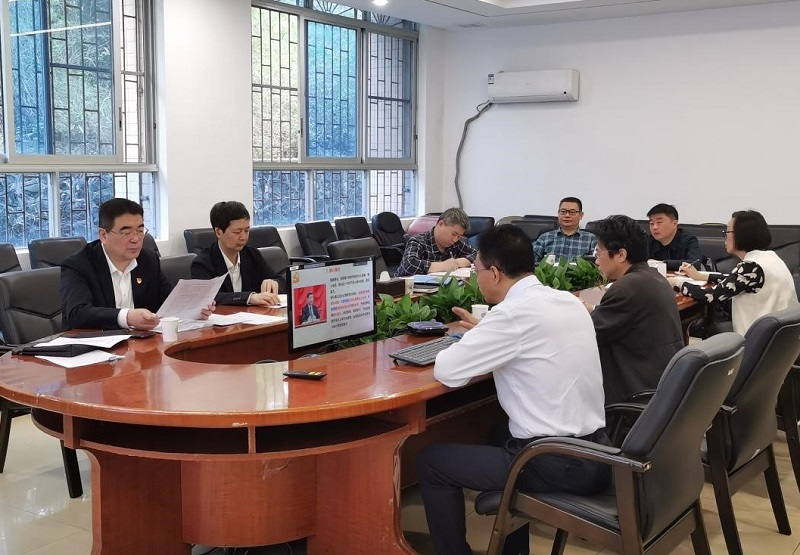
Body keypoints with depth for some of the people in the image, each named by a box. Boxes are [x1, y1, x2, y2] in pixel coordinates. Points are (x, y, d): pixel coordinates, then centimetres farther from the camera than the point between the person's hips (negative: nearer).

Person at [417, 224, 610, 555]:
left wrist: (470, 342, 4)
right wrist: (485, 335, 19)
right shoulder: (568, 301, 6)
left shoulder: (514, 312, -18)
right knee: (502, 434, 36)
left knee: (430, 461, 6)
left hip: (558, 464, -8)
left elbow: (446, 371, -15)